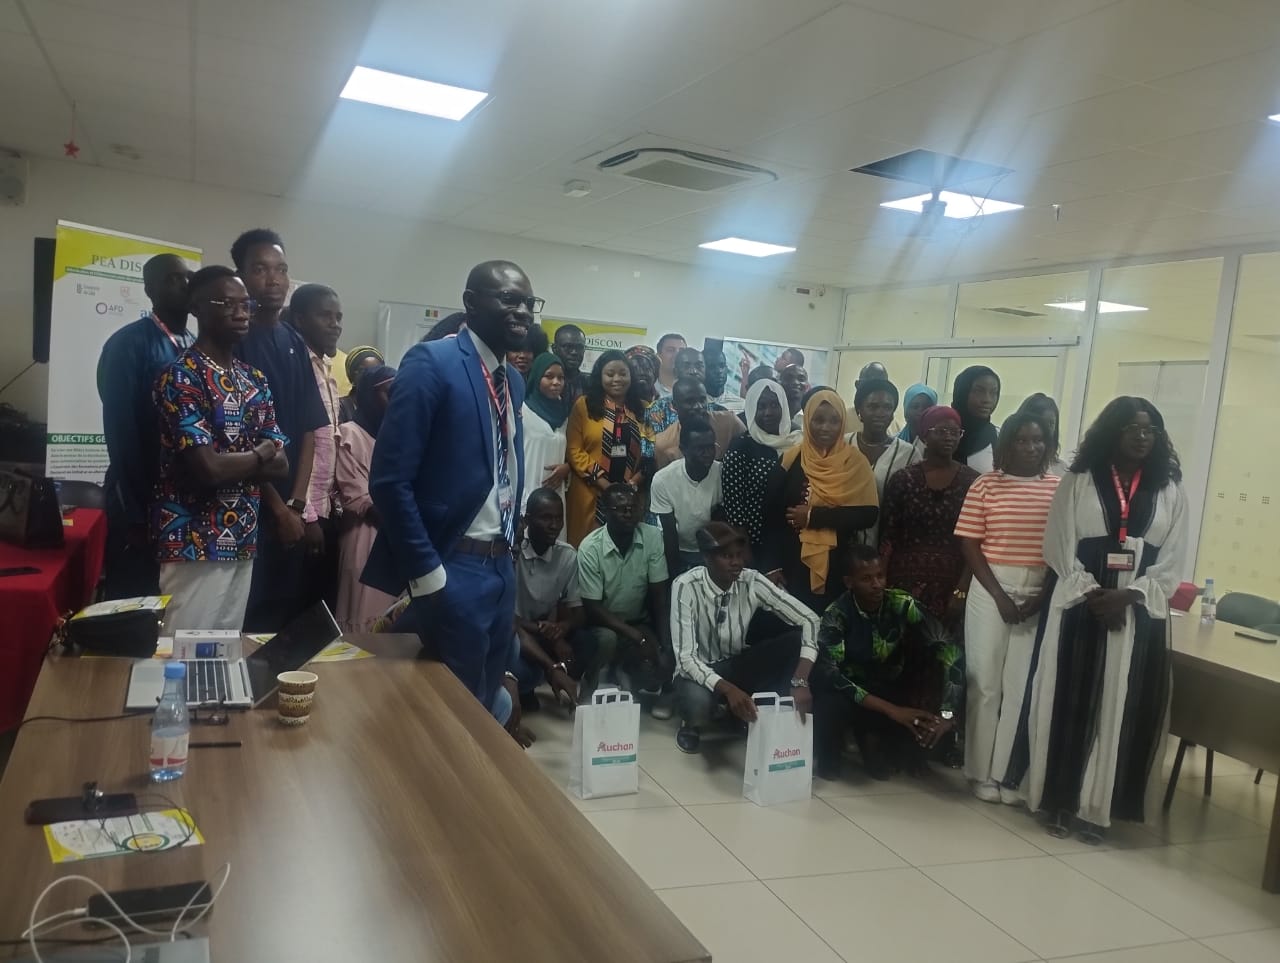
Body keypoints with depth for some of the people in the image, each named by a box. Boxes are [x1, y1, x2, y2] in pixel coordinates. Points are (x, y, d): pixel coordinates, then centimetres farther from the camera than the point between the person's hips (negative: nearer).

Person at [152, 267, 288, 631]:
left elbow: (281, 464, 6)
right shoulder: (181, 377, -12)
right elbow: (208, 468, -21)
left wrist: (232, 462, -11)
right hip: (195, 544, -7)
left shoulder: (255, 380, 11)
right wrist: (259, 454, -4)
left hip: (243, 541, 7)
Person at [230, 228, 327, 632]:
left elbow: (309, 429, 7)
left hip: (292, 511, 5)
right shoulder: (232, 339, -7)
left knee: (290, 615, 10)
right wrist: (278, 506, -9)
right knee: (244, 619, -1)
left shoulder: (296, 344, 10)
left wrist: (297, 504, -3)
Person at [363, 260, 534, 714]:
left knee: (486, 708, 18)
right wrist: (427, 573, -17)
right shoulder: (432, 363, -13)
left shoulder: (513, 381, 12)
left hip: (502, 566, 8)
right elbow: (389, 480, -18)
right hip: (454, 569, -8)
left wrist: (508, 551, 12)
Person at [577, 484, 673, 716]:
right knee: (607, 639, -36)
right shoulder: (590, 548, -21)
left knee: (666, 659, -23)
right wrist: (638, 637, -27)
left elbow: (659, 596, -9)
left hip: (640, 622, 3)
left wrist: (665, 644, -21)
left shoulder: (652, 537, -13)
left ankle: (647, 687, 12)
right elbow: (592, 608, -20)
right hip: (604, 623, -2)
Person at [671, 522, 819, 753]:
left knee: (798, 638, -19)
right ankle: (691, 724, 0)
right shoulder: (686, 586, -24)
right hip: (699, 672, -3)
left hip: (737, 666, 3)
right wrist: (728, 689, -44)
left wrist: (800, 681, -31)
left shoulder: (752, 582, -16)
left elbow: (809, 620, -18)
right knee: (698, 701, -39)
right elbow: (686, 657, -28)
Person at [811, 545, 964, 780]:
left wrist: (946, 713, -34)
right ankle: (827, 759, 0)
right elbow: (826, 672, -33)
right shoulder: (836, 615, -22)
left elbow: (949, 650, -21)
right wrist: (891, 710, -39)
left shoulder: (902, 604, -16)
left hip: (893, 689, 3)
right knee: (830, 703, -36)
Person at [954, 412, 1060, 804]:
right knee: (985, 682, 4)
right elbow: (970, 545, -2)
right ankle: (982, 772, 16)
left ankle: (1008, 772, 14)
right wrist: (999, 595, -9)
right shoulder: (986, 485, 1)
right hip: (991, 588, -1)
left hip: (1042, 595, 1)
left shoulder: (1060, 488, 5)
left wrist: (1045, 595, -6)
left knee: (1022, 685, 4)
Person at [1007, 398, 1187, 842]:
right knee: (1069, 702, 2)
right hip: (1079, 607, -1)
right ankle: (1060, 799, 12)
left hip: (1139, 613, 1)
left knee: (1121, 708, 2)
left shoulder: (1171, 492, 7)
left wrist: (1126, 596, -12)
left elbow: (1171, 564, 3)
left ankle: (1095, 805, 11)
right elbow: (1060, 550, -1)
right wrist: (1092, 594, -13)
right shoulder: (1078, 482, 3)